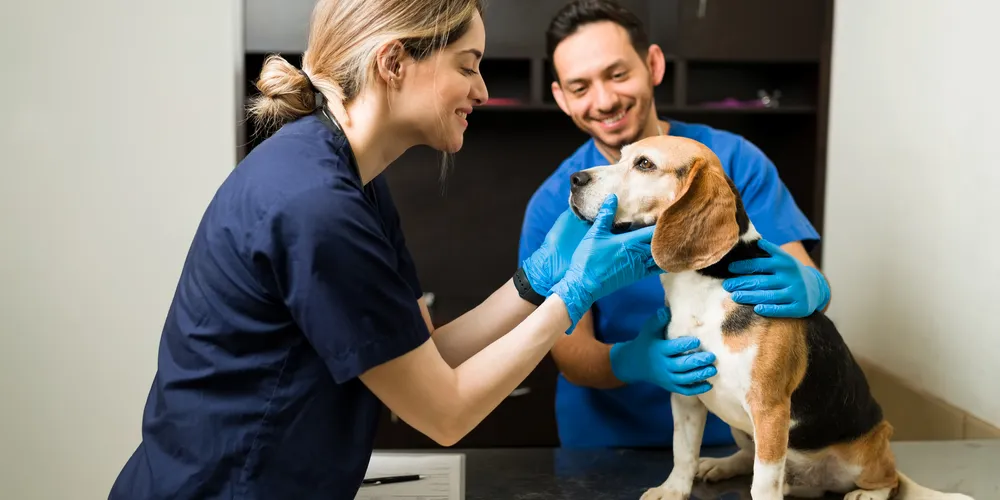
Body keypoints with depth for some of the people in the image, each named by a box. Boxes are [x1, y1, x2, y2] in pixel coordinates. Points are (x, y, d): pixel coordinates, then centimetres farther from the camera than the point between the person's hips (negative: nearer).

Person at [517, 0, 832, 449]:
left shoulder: (734, 159, -4)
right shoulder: (552, 207, -5)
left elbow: (810, 279, -6)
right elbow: (571, 355, -8)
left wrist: (806, 289, -29)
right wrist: (632, 361, -29)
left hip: (734, 432, 2)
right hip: (609, 440, -2)